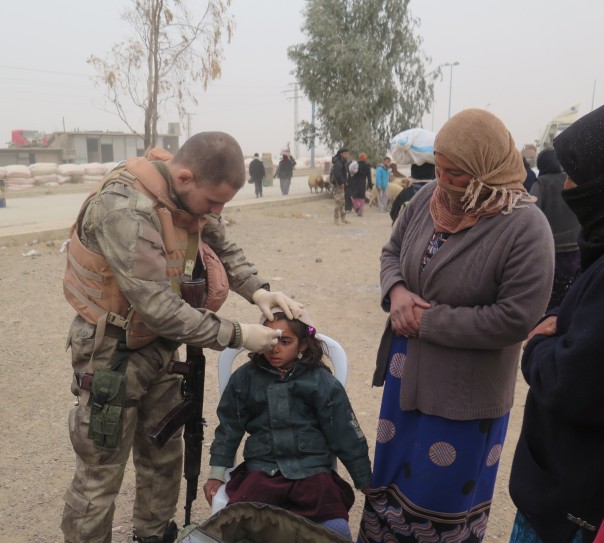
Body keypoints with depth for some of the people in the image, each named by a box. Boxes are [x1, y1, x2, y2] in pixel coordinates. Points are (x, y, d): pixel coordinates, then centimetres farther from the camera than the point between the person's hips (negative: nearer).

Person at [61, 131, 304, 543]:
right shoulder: (124, 209, -31)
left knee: (165, 454, 20)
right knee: (101, 474, 6)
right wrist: (235, 335, -24)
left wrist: (258, 290, -12)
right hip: (114, 351, -8)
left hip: (160, 343, 8)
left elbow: (223, 249, 7)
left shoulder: (190, 194, -6)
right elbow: (158, 307, -31)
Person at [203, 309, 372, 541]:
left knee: (336, 529, -23)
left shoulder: (322, 382, -2)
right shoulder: (245, 378, 3)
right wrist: (217, 474, 13)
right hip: (262, 469, 1)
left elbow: (347, 437, 5)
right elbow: (229, 428, 15)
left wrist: (366, 484, 10)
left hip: (312, 470, 0)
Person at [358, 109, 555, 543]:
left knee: (444, 492, 13)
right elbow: (392, 251, 9)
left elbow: (515, 318, -24)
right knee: (392, 474, 24)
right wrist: (396, 290, -13)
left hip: (467, 388, -5)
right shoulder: (429, 198, -4)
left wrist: (428, 322, -19)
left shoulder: (525, 227, -21)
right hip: (408, 369, 6)